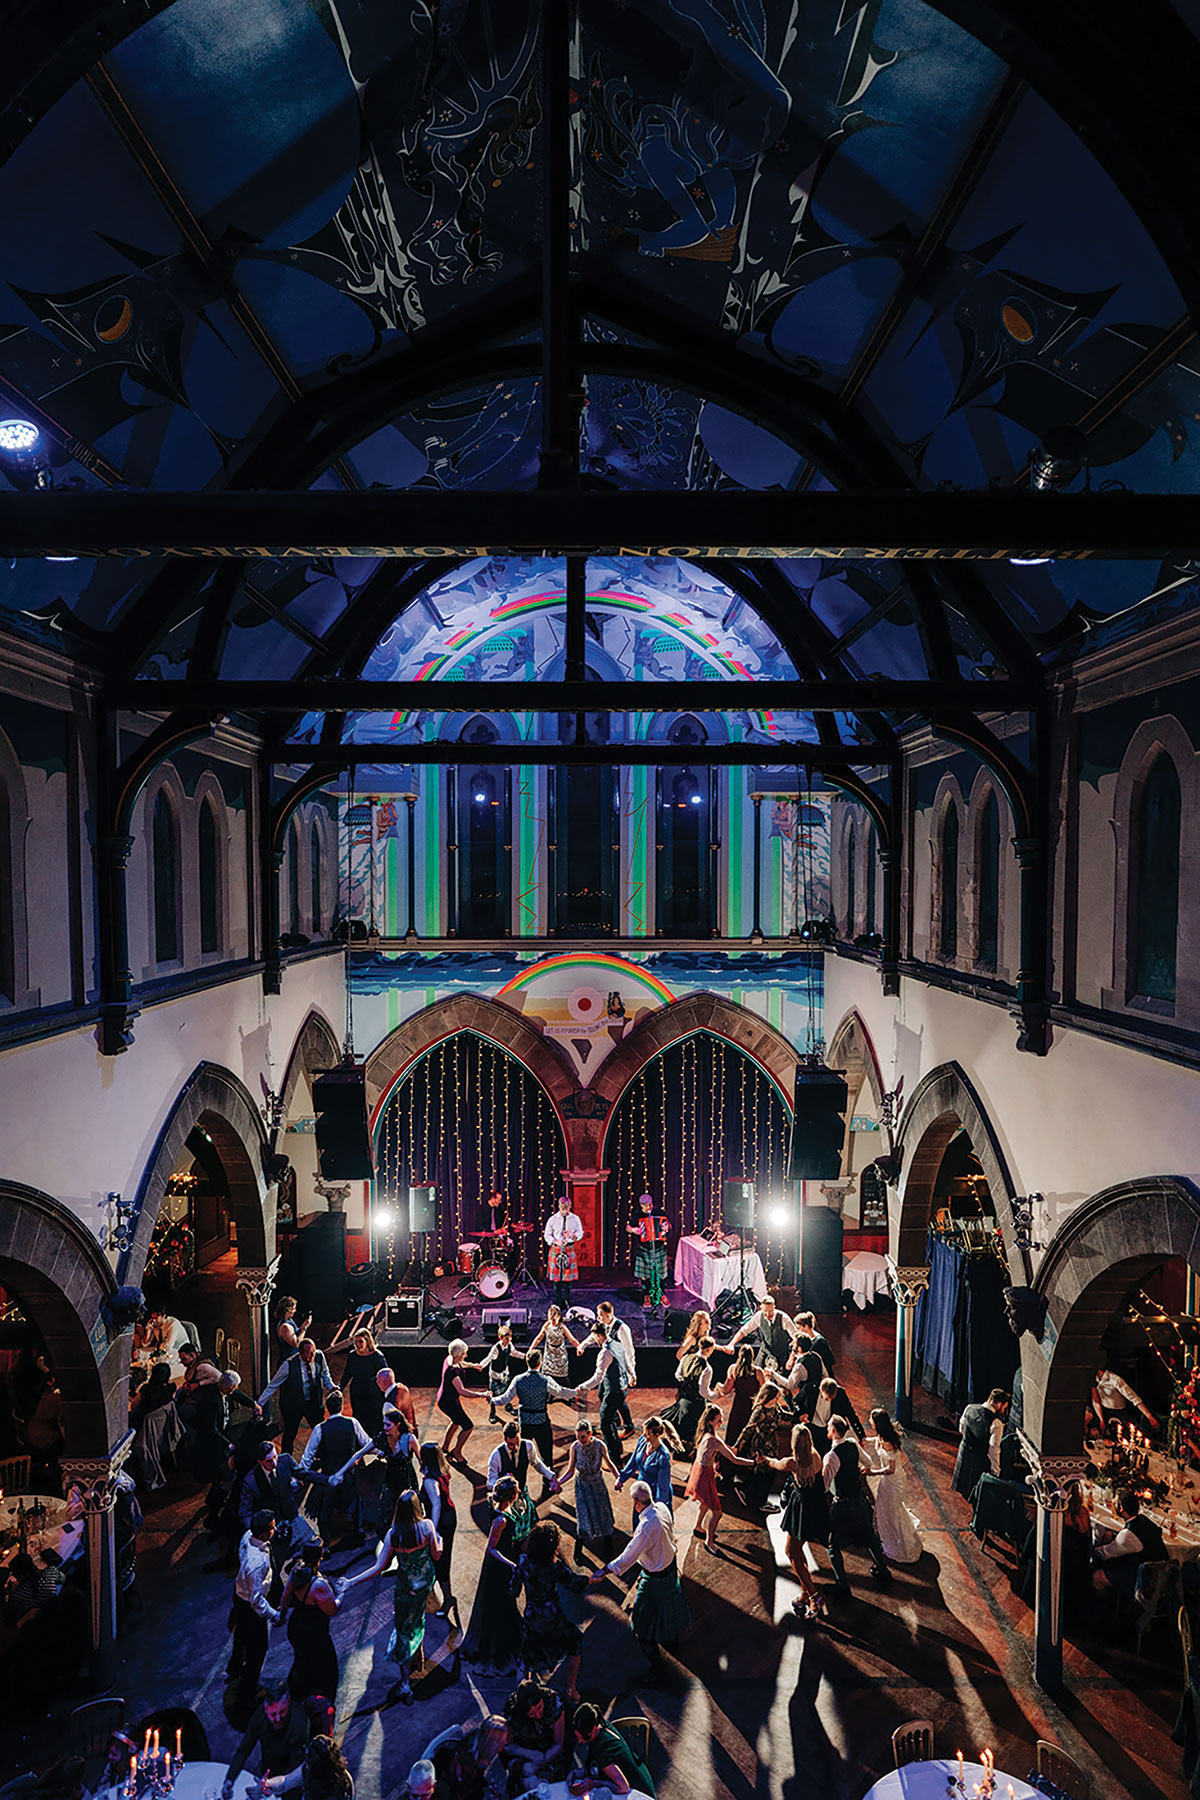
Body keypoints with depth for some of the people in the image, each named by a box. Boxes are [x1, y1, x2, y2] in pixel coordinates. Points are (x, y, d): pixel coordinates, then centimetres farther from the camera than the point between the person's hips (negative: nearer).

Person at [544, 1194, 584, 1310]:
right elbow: (547, 1235, 2)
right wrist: (556, 1241, -16)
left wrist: (573, 1235, -17)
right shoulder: (552, 1219, -3)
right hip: (555, 1250, 0)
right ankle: (559, 1304, 12)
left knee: (568, 1277, 3)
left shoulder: (575, 1219, 0)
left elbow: (580, 1233, 5)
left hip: (570, 1250, 1)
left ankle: (567, 1302, 19)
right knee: (556, 1278, 2)